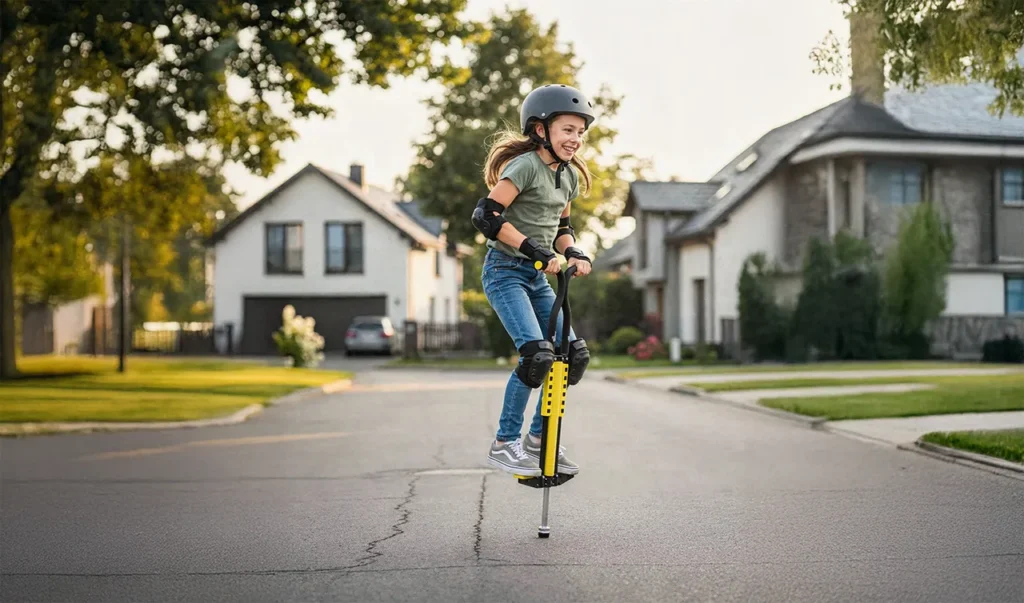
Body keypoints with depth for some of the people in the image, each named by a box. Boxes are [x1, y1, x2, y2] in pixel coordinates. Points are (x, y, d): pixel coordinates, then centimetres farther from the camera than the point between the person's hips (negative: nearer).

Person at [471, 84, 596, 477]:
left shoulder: (570, 175, 10)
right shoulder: (525, 166, -15)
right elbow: (485, 215, -22)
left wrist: (573, 252, -3)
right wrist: (537, 251, -24)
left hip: (537, 277, 8)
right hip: (505, 271, -8)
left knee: (574, 353, 2)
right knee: (536, 353, -22)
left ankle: (539, 437, 16)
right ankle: (504, 444, -9)